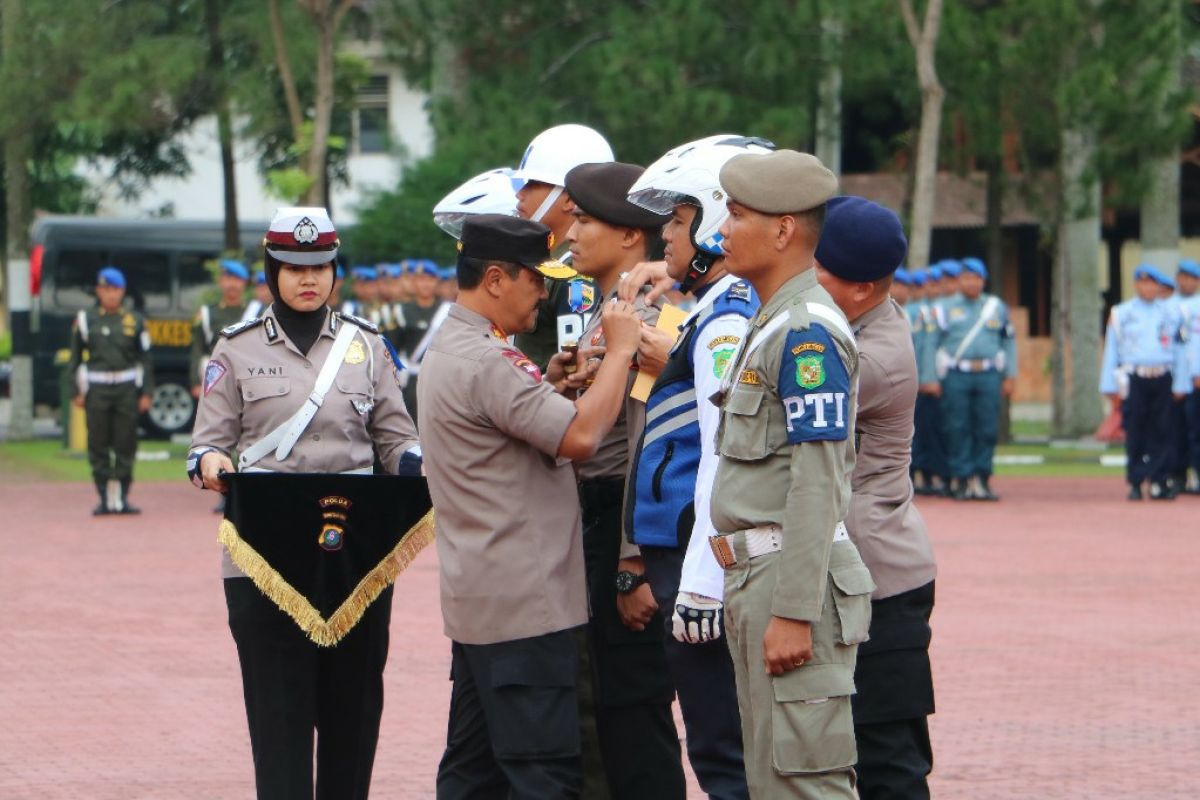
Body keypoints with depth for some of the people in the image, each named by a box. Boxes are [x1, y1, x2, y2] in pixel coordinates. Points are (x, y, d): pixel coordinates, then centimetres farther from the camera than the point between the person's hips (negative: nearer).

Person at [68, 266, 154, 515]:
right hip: (96, 389, -1)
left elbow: (145, 359, 8)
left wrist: (146, 393, 2)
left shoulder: (134, 320, 8)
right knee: (98, 445, -1)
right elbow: (75, 358, 7)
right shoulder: (85, 320, 6)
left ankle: (122, 497, 7)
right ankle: (105, 498, 5)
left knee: (126, 445, 0)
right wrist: (77, 392, 0)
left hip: (127, 388, 1)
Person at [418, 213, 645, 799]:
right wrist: (620, 352, -14)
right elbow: (579, 436, -25)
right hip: (524, 604, -11)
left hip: (475, 599, 11)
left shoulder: (447, 350, 16)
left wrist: (548, 386, 11)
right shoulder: (486, 361, -18)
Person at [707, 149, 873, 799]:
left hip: (794, 576, -10)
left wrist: (793, 613, -23)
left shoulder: (808, 333, -15)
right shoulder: (770, 325, 16)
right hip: (755, 576, 10)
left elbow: (818, 482, -21)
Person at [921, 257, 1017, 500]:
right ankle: (963, 481, 3)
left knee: (987, 430, 0)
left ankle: (982, 479, 7)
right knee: (958, 431, -3)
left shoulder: (997, 307, 14)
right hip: (956, 377, -2)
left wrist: (1010, 376, 9)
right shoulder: (945, 308, 7)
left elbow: (1009, 342, 17)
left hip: (988, 376, 2)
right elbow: (931, 343, 4)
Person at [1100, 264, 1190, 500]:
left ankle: (1160, 483, 3)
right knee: (1134, 435, -2)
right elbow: (1111, 350, 8)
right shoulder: (1121, 314, 7)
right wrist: (1110, 386, 3)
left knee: (1161, 434, 0)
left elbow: (1180, 350, 12)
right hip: (1133, 380, -1)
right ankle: (1135, 484, 2)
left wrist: (1180, 384, 8)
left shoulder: (1171, 314, 11)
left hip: (1162, 380, 1)